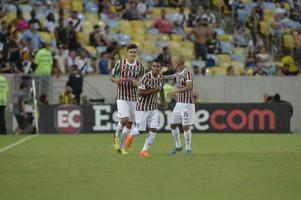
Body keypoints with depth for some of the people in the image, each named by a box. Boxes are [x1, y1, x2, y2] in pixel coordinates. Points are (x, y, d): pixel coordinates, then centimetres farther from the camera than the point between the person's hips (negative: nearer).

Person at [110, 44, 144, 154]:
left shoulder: (140, 66, 4)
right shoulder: (120, 63, -2)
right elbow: (111, 76, 5)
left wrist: (137, 82, -10)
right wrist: (116, 80, -17)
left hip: (134, 97, 3)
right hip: (122, 96, -3)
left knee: (129, 123, 3)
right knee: (125, 119, -19)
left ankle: (121, 146, 14)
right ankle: (117, 136, 11)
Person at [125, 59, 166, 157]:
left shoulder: (160, 77, 0)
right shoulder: (146, 77, -22)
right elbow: (139, 93, -25)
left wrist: (163, 100, 17)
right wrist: (153, 90, -26)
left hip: (153, 107, 6)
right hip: (142, 107, -5)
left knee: (153, 130, -7)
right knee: (141, 130, 3)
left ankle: (144, 150, 4)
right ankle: (131, 135, 37)